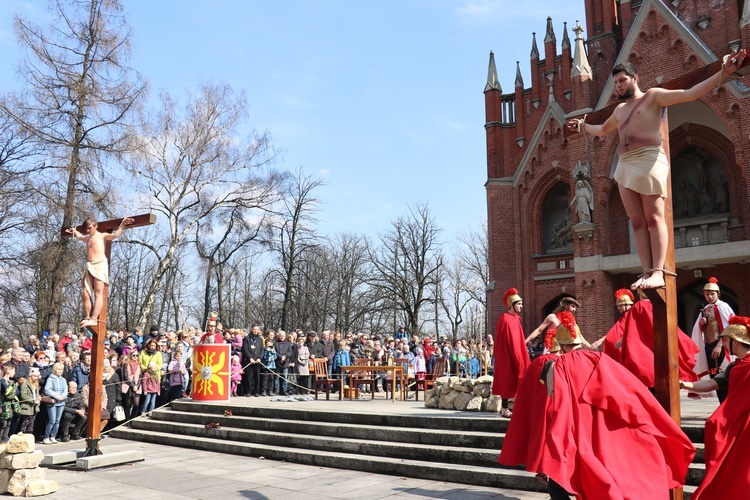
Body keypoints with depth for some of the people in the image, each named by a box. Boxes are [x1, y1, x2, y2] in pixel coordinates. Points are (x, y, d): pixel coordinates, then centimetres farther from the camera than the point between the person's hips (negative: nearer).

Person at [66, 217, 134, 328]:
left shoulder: (102, 236, 8)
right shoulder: (88, 238, 30)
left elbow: (115, 235, -10)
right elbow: (80, 236, 54)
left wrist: (122, 226, -19)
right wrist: (74, 231, 68)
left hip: (100, 265, -7)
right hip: (89, 266, 7)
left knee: (98, 293, -14)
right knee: (86, 294, -4)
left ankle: (94, 319, -24)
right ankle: (88, 318, -4)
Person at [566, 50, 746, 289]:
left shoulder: (653, 96, 7)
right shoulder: (620, 110, 28)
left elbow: (689, 94, -4)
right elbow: (602, 130, 47)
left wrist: (723, 72, -13)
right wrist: (583, 126, 53)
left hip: (648, 159, -7)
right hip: (625, 165, 7)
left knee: (654, 218, -12)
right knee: (637, 221, -4)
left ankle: (658, 272, -17)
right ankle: (647, 271, -8)